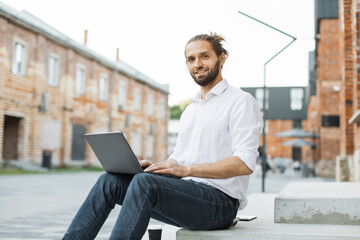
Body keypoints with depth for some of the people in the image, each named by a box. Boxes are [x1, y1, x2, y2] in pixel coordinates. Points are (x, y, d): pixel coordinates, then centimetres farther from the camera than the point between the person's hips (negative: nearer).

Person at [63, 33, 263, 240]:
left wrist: (187, 169, -21)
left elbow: (245, 163, -15)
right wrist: (156, 165, 1)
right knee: (110, 181, -9)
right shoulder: (190, 110, 23)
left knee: (144, 182, -31)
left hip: (221, 202, -7)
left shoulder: (241, 102, -2)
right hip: (185, 193, 8)